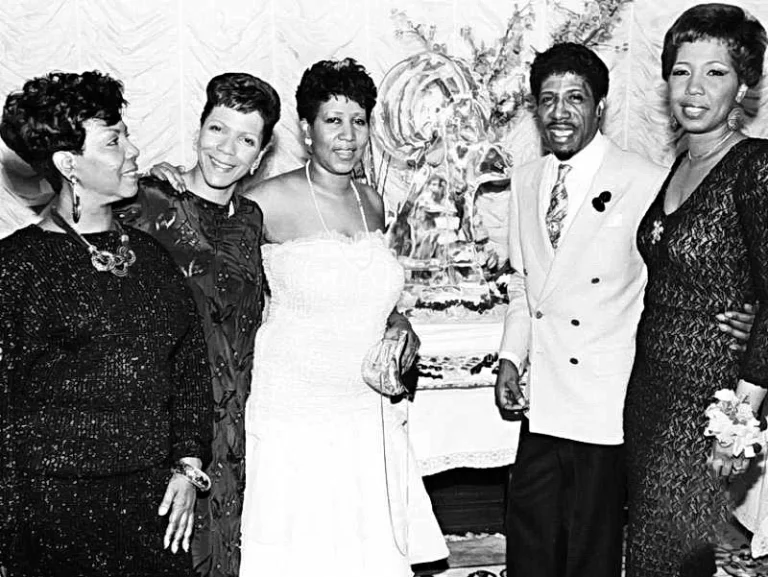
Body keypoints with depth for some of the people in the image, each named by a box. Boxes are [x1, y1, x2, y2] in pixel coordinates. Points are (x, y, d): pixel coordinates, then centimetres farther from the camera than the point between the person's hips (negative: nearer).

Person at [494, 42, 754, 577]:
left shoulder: (643, 181, -10)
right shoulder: (527, 180, 10)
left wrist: (722, 313, -25)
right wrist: (510, 359, 8)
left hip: (607, 408, -5)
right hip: (543, 405, 5)